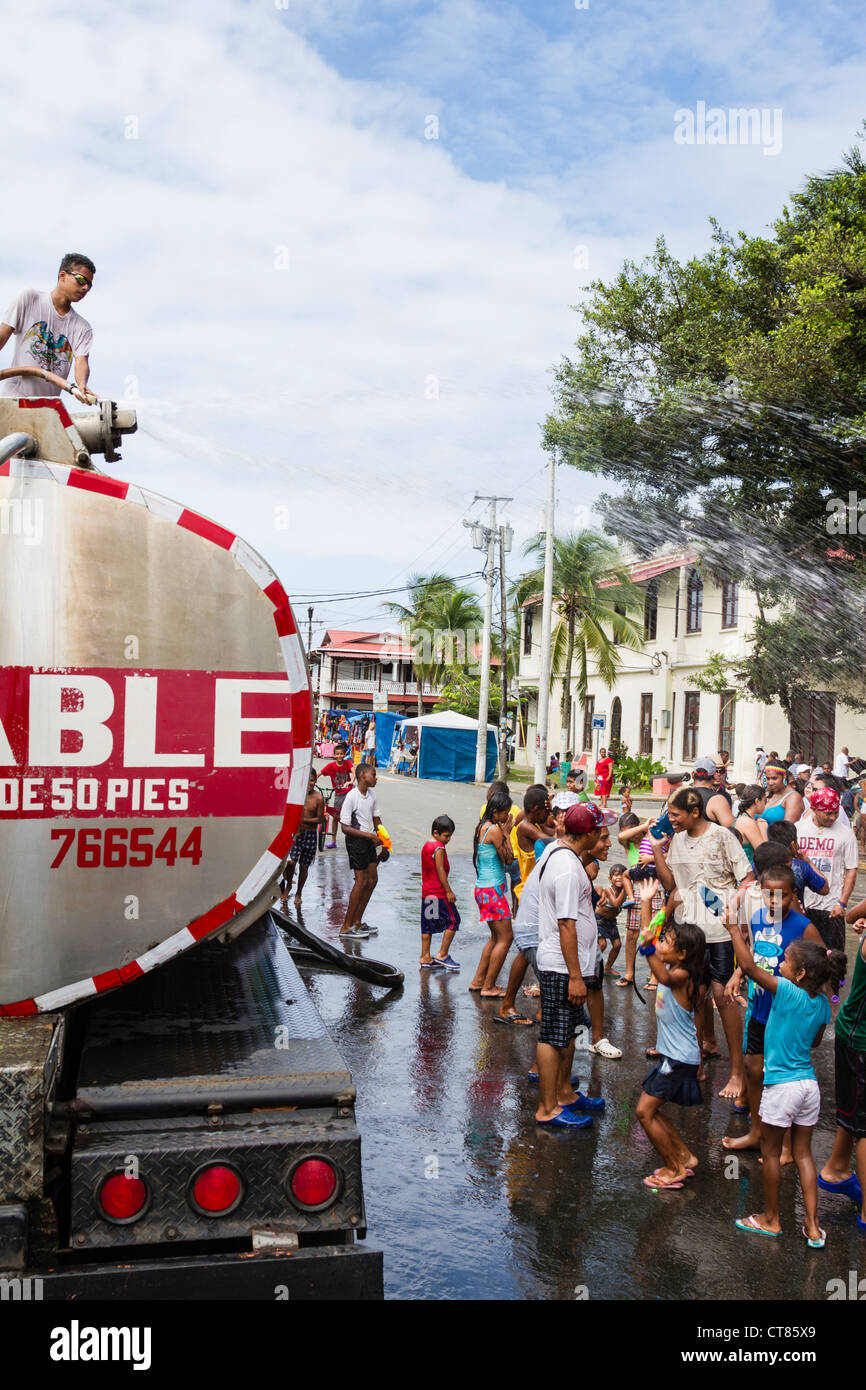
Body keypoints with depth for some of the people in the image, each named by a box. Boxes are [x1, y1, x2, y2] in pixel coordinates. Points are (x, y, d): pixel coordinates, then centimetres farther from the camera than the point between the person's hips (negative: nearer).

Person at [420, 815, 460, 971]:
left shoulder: (426, 846, 14)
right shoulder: (439, 847, -14)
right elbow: (440, 870, -18)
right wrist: (449, 891, -15)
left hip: (426, 892, 9)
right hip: (439, 892, -9)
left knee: (428, 924, 10)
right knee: (453, 920, 0)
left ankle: (425, 958, 13)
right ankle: (442, 955, 2)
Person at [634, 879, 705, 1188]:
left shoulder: (682, 976, -21)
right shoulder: (671, 970, 4)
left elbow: (664, 978, -45)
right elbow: (648, 934, 9)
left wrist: (650, 950, -59)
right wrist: (646, 902, 8)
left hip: (680, 1058, -9)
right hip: (672, 1055, 9)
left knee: (645, 1111, -6)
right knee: (651, 1110, 16)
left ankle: (675, 1169, 7)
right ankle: (685, 1157, 27)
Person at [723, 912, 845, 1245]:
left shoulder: (788, 991, -19)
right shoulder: (822, 1004, 1)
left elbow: (749, 967, -24)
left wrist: (734, 928, -18)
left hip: (781, 1086, -6)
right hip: (809, 1085, 6)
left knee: (770, 1152, 11)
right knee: (803, 1153, 16)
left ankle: (771, 1219, 25)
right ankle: (813, 1227, 15)